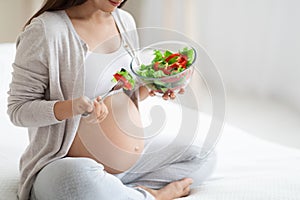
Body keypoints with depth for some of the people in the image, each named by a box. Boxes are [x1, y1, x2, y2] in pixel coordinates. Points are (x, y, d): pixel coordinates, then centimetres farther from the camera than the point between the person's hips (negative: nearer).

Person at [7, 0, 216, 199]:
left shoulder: (125, 21, 7)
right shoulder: (44, 30, -15)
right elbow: (18, 109, -14)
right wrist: (72, 107, -31)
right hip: (66, 164, -7)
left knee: (203, 158, 6)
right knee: (78, 179, -42)